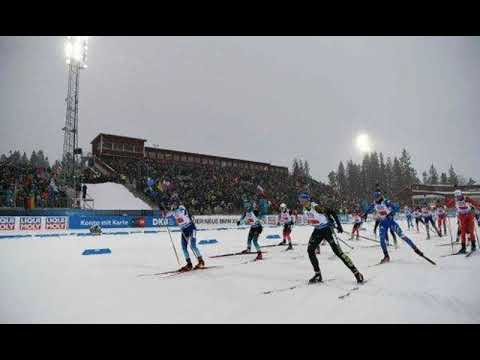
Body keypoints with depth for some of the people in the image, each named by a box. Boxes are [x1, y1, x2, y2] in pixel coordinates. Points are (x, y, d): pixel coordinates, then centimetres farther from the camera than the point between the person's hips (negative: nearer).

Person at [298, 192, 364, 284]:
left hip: (327, 229, -7)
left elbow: (332, 211, -19)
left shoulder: (316, 207, -25)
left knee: (337, 251, -12)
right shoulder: (305, 210, -2)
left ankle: (356, 273, -2)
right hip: (317, 231, 8)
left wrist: (338, 225, -18)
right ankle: (318, 275, 11)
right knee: (310, 250, -1)